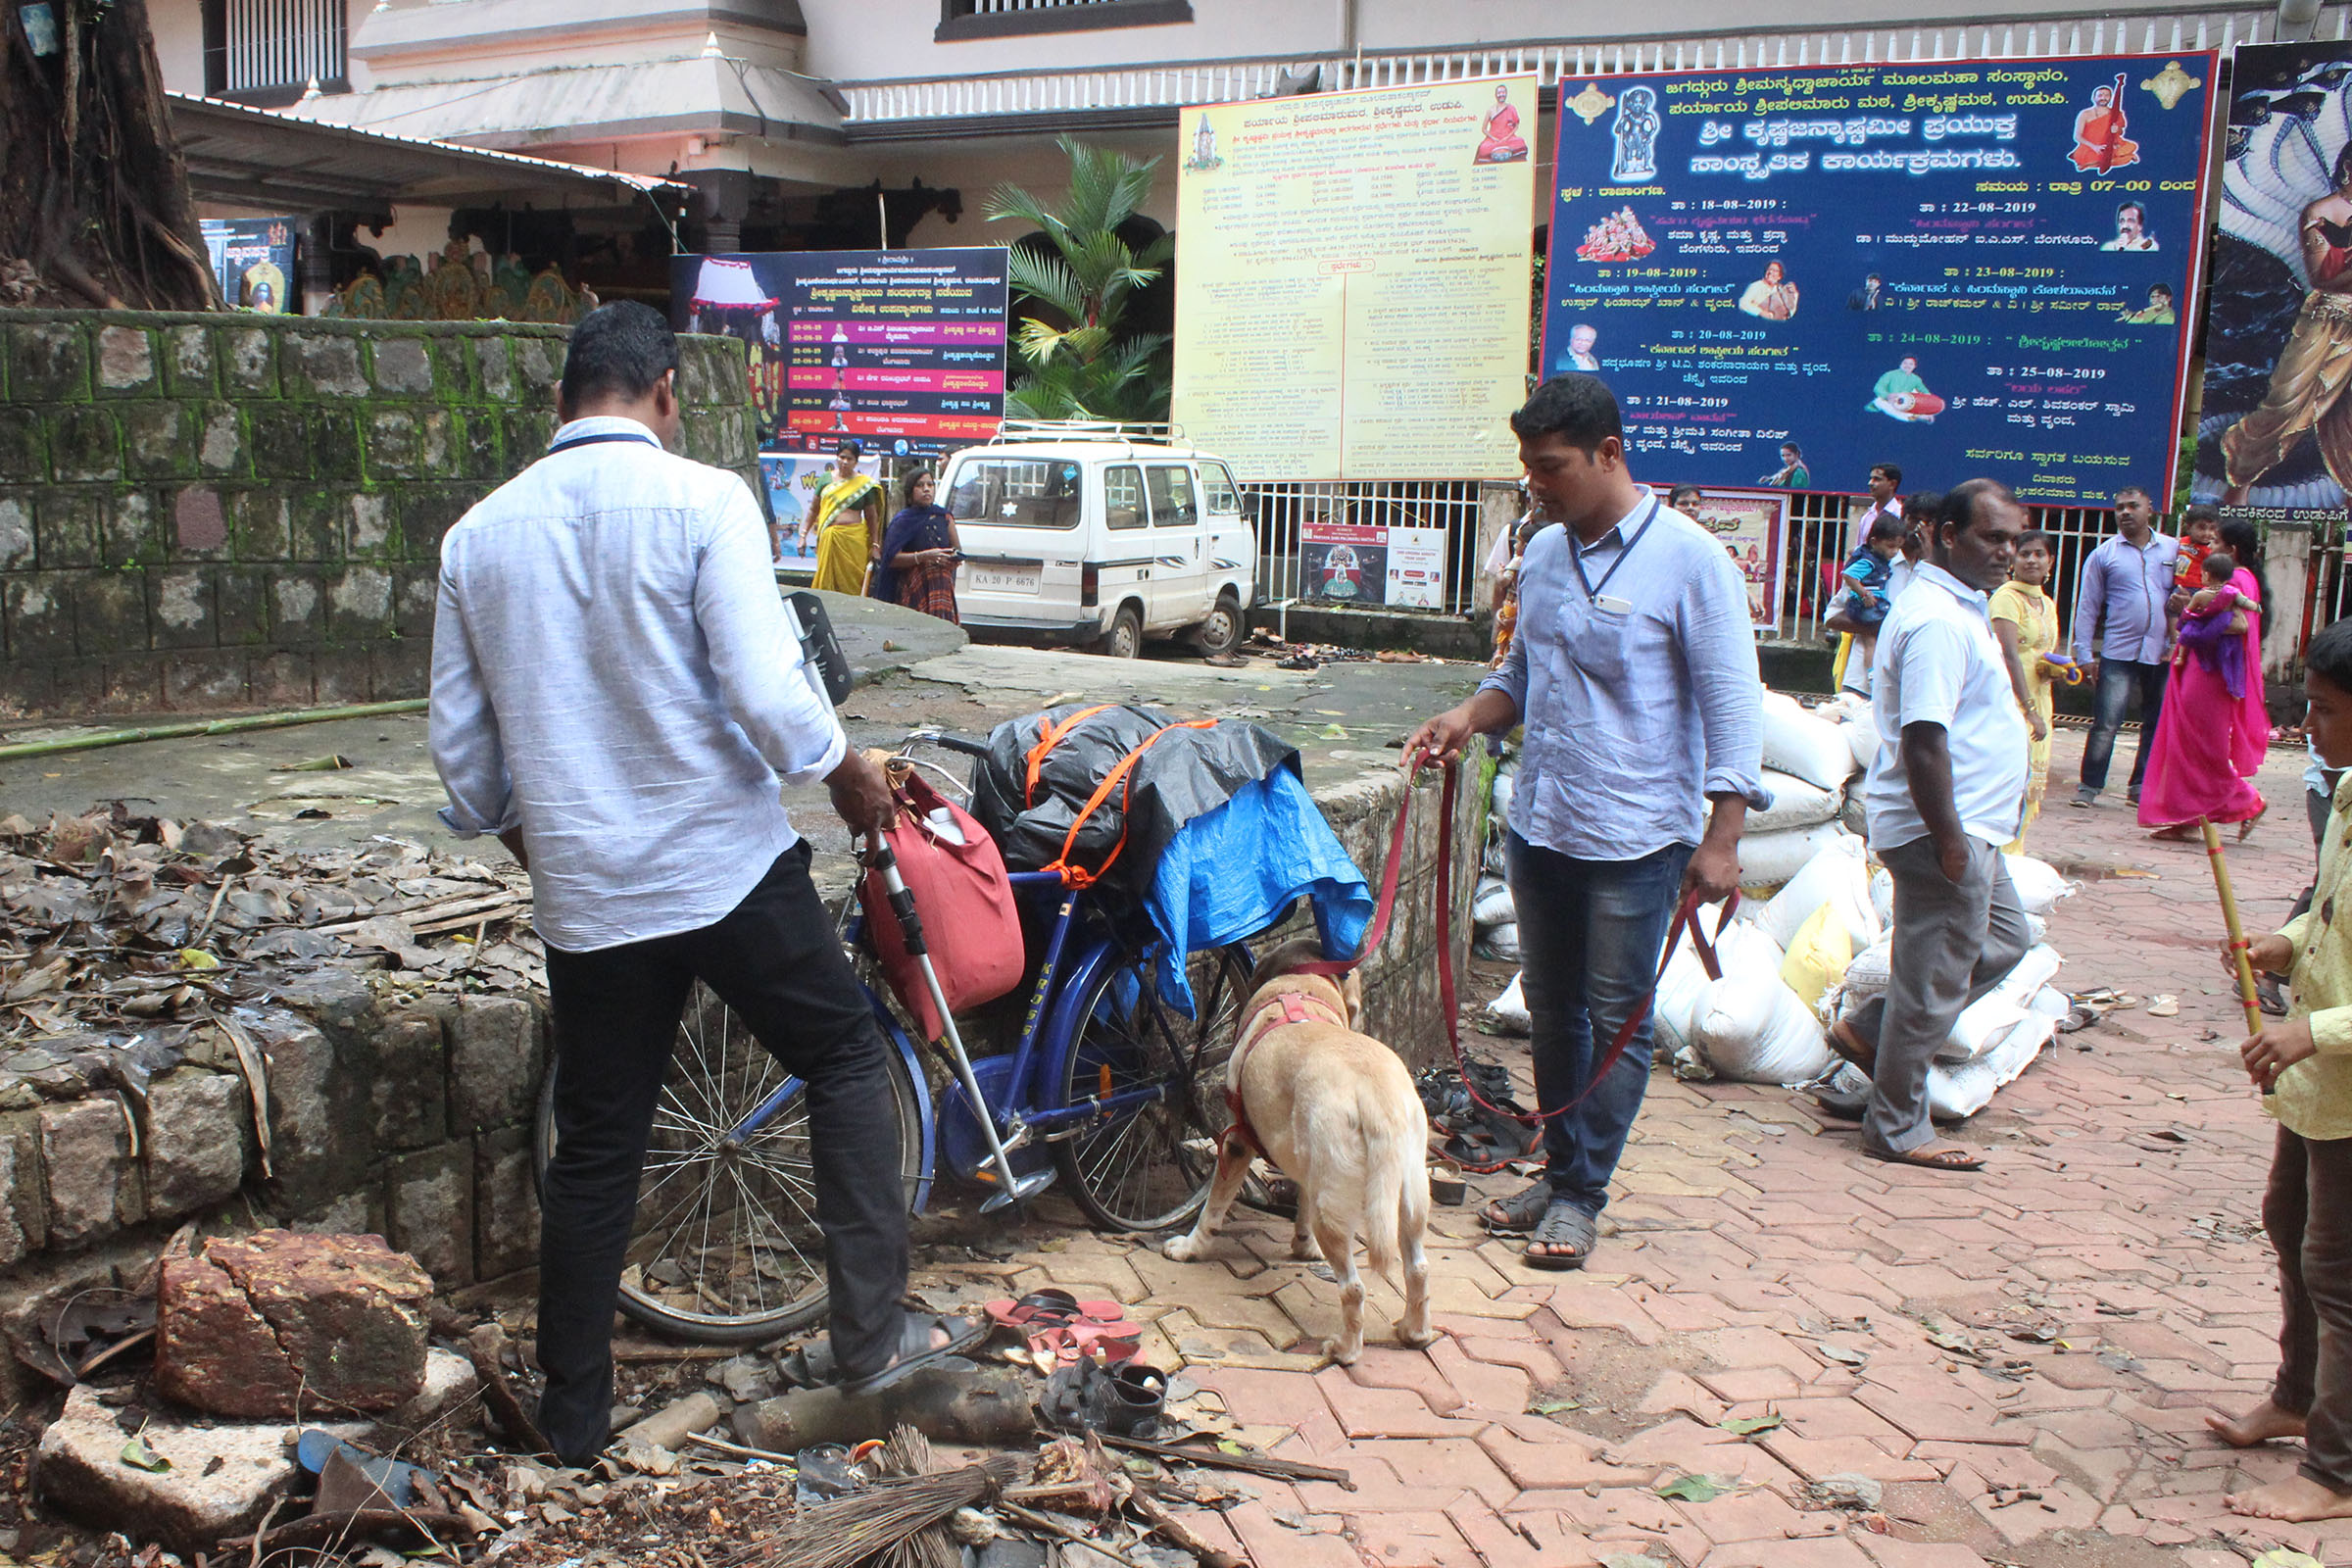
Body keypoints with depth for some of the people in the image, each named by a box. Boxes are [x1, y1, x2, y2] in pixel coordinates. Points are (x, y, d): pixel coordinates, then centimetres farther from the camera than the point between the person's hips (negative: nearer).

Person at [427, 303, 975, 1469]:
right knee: (846, 1063, 16)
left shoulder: (478, 535, 5)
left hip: (584, 891, 4)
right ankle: (871, 1334, 15)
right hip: (728, 867, -4)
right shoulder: (700, 501, -10)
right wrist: (852, 777, 0)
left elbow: (460, 748, 10)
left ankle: (574, 1414, 25)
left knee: (595, 1152, 15)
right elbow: (767, 693, -18)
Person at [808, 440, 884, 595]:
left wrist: (875, 544, 4)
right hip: (828, 539, 2)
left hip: (854, 539, -2)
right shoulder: (827, 479, 11)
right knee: (826, 580, 0)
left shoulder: (865, 484, 6)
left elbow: (872, 517, 9)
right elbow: (814, 510, 18)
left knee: (852, 582, -4)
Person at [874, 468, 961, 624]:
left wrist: (952, 558, -4)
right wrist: (924, 556, -17)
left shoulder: (943, 516, 13)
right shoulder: (903, 520, 2)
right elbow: (892, 559, -7)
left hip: (942, 585, 3)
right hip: (912, 588, -3)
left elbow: (958, 551, 20)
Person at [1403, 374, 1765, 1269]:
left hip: (1637, 836, -6)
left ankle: (1581, 1194, 15)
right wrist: (1469, 717, 0)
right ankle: (1560, 1169, 29)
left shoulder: (1688, 560, -11)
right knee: (1553, 1010, 15)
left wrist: (1722, 835, -16)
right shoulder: (1543, 555, 9)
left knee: (1617, 1021, 3)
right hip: (1540, 822, 7)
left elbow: (1732, 702, -11)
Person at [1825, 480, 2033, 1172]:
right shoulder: (1939, 620, -21)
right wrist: (1949, 840, -25)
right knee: (1934, 981, -1)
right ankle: (1896, 1130, 11)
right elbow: (1923, 738, -27)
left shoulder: (1962, 608, 14)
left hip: (1968, 828, 11)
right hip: (1943, 830, -11)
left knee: (2003, 940, 23)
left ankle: (1867, 1030, 24)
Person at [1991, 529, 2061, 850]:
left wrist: (2058, 667, 0)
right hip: (2012, 702, -8)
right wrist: (2030, 710, -26)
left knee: (2033, 782, 9)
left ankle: (2015, 852, 17)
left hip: (2039, 701, 9)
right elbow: (2009, 656, -20)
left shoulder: (2046, 603, 16)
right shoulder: (2006, 598, -11)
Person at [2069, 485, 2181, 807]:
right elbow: (2087, 607, 5)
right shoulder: (2103, 554, 5)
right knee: (2106, 723, -8)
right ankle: (2089, 785, 2)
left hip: (2162, 654, 2)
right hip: (2118, 653, -2)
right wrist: (2085, 654, -2)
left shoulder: (2175, 550, 9)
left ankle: (2142, 786, 17)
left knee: (2157, 724, 7)